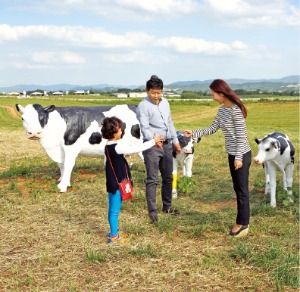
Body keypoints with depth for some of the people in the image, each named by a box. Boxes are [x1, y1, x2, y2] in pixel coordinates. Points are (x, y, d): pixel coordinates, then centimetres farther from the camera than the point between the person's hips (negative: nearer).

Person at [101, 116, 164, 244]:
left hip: (114, 183, 10)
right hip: (116, 184, -10)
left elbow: (130, 148, 15)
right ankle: (114, 237, 8)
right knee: (115, 210, -1)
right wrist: (153, 141, -7)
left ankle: (114, 232, 31)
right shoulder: (116, 148, -23)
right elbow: (136, 149, -18)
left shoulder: (110, 146, 6)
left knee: (113, 209, 18)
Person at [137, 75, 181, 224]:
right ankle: (152, 211, 1)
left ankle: (167, 206, 29)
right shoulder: (143, 106, -12)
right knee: (152, 179, -4)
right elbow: (145, 128, -21)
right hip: (152, 146, -7)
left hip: (166, 144, 7)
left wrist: (175, 141, 18)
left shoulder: (165, 103, 10)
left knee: (168, 177, 15)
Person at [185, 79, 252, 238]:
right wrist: (194, 133, 6)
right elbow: (212, 129, 13)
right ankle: (242, 222, 22)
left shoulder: (236, 110, -19)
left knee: (242, 189, 0)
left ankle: (243, 223, 9)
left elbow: (241, 135, -19)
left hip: (241, 154, -9)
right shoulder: (222, 109, 7)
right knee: (237, 189, 13)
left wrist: (238, 157, -19)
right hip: (232, 154, 9)